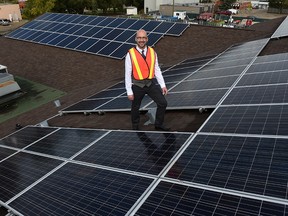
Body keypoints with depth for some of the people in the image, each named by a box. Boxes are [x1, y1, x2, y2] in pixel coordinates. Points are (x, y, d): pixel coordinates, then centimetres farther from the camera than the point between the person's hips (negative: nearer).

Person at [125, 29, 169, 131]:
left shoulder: (152, 52, 0)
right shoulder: (130, 54, -11)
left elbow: (157, 70, 5)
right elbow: (127, 74, -9)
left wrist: (163, 85, 2)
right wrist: (129, 92, -9)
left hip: (150, 84, 3)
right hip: (137, 85, -3)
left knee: (163, 103, -1)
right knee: (135, 108, 14)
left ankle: (158, 125, 20)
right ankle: (135, 127, 39)